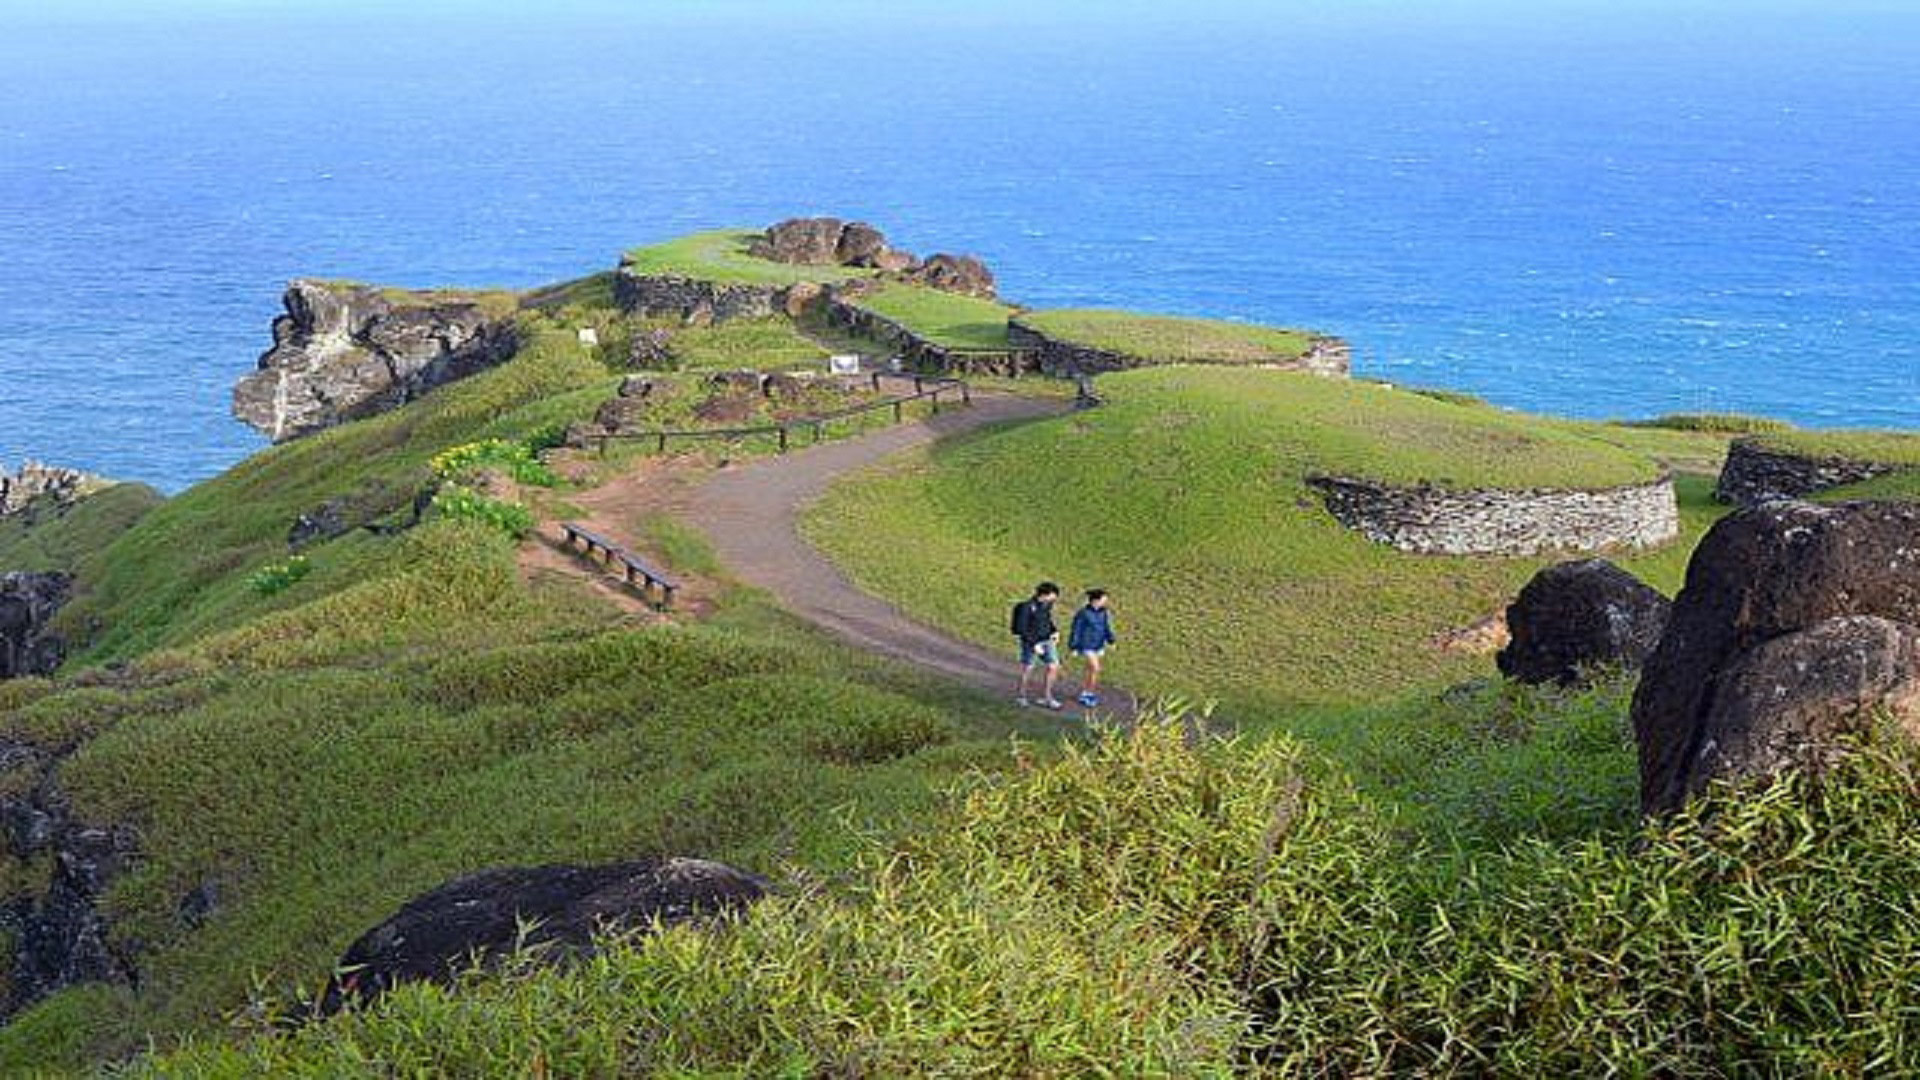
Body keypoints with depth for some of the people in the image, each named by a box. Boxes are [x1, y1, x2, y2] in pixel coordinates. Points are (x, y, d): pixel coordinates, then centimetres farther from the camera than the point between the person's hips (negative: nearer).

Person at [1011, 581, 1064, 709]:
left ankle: (1047, 697, 11)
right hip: (1031, 642, -6)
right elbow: (1021, 629, -20)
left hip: (1047, 641, 6)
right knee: (1027, 670, 8)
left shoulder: (1047, 605, 0)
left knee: (1053, 667, -1)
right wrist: (1034, 645, -22)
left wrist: (1055, 631, 4)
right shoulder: (1027, 607, -21)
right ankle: (1022, 696, 29)